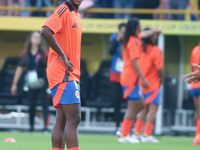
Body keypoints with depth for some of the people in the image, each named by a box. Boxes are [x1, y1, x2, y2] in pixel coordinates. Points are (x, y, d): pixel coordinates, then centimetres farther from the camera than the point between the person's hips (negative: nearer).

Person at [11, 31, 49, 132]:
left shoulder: (43, 53, 0)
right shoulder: (25, 54, 5)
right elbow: (20, 68, 10)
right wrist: (14, 84, 8)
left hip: (43, 82, -2)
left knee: (45, 104, -10)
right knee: (31, 105, 5)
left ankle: (45, 127, -13)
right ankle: (31, 127, 16)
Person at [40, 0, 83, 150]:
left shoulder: (77, 16, 18)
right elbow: (46, 31, -25)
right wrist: (63, 57, -21)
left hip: (72, 74, 9)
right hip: (62, 74, -9)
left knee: (61, 121, 7)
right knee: (74, 119, -15)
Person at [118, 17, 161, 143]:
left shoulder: (133, 39, 13)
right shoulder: (134, 42, -16)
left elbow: (144, 34, 36)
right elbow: (134, 62, -22)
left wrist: (155, 31, 53)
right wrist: (143, 79, -23)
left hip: (128, 77, 10)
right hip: (131, 78, -10)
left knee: (140, 104, 15)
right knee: (133, 107, -8)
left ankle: (125, 129, 12)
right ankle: (124, 136, -7)